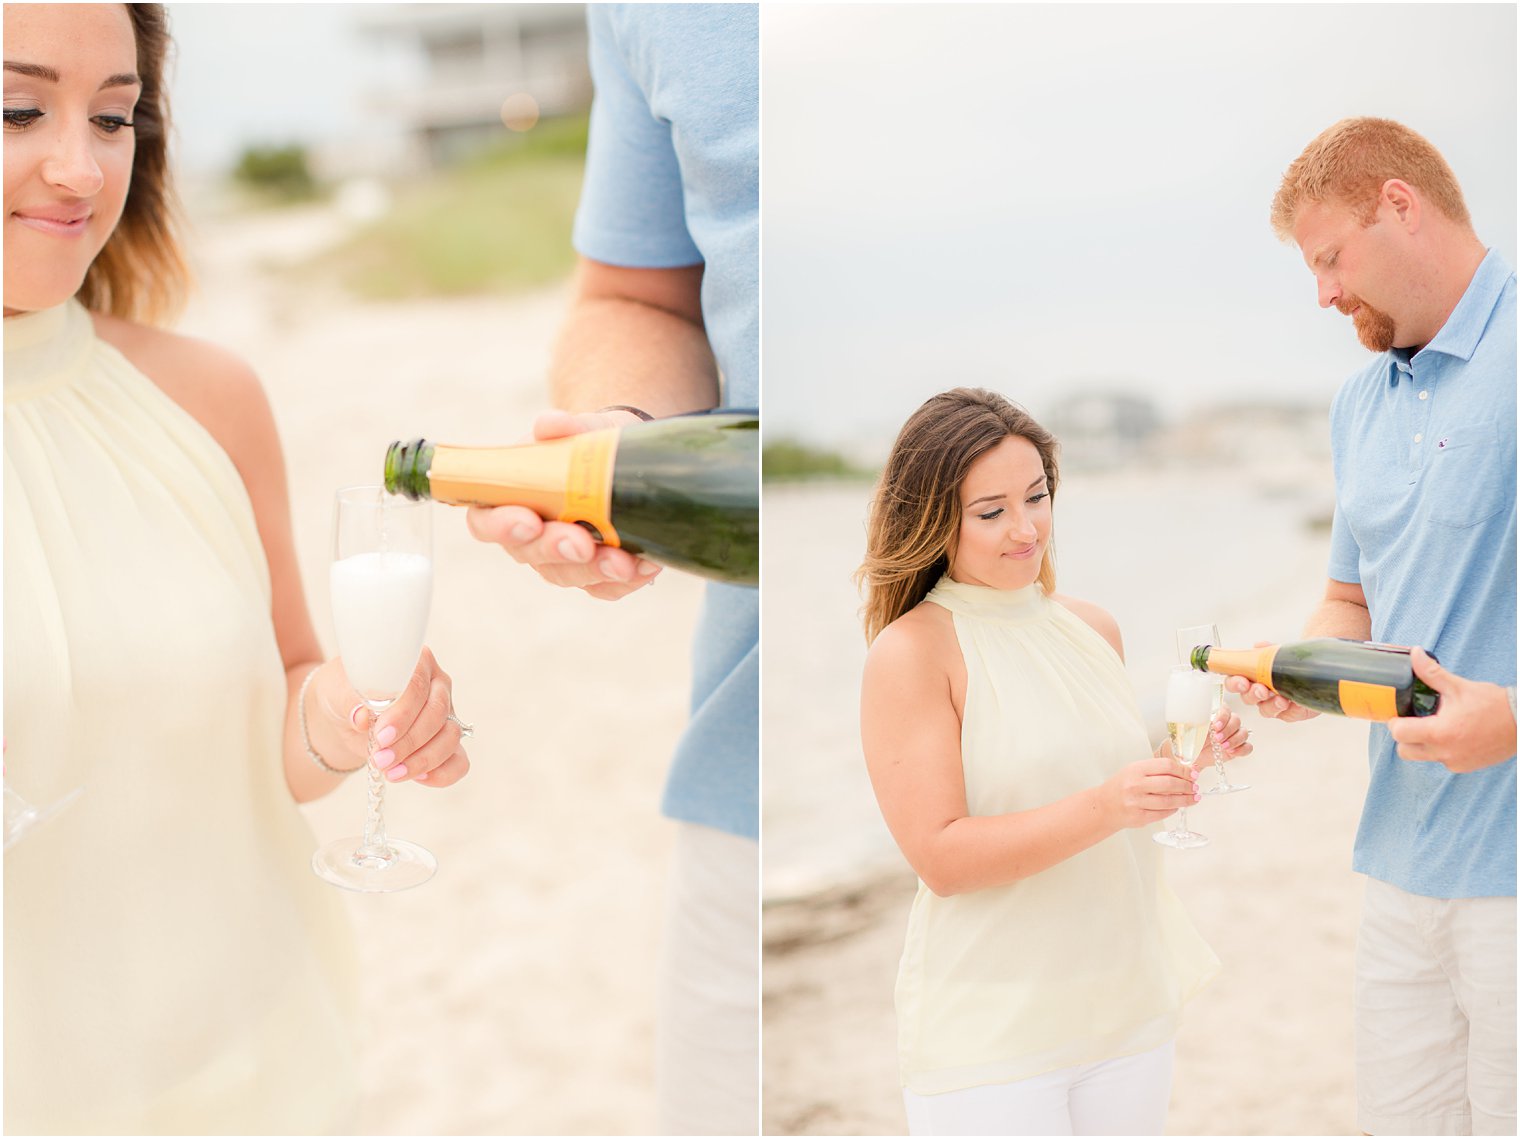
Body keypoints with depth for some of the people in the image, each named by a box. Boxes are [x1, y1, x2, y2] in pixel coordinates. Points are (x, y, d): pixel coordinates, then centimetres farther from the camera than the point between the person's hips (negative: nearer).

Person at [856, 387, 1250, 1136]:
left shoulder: (1094, 630, 8)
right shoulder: (910, 649, -10)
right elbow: (941, 856, -17)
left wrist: (1184, 761, 2)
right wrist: (1103, 808, -27)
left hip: (1131, 1011, 6)